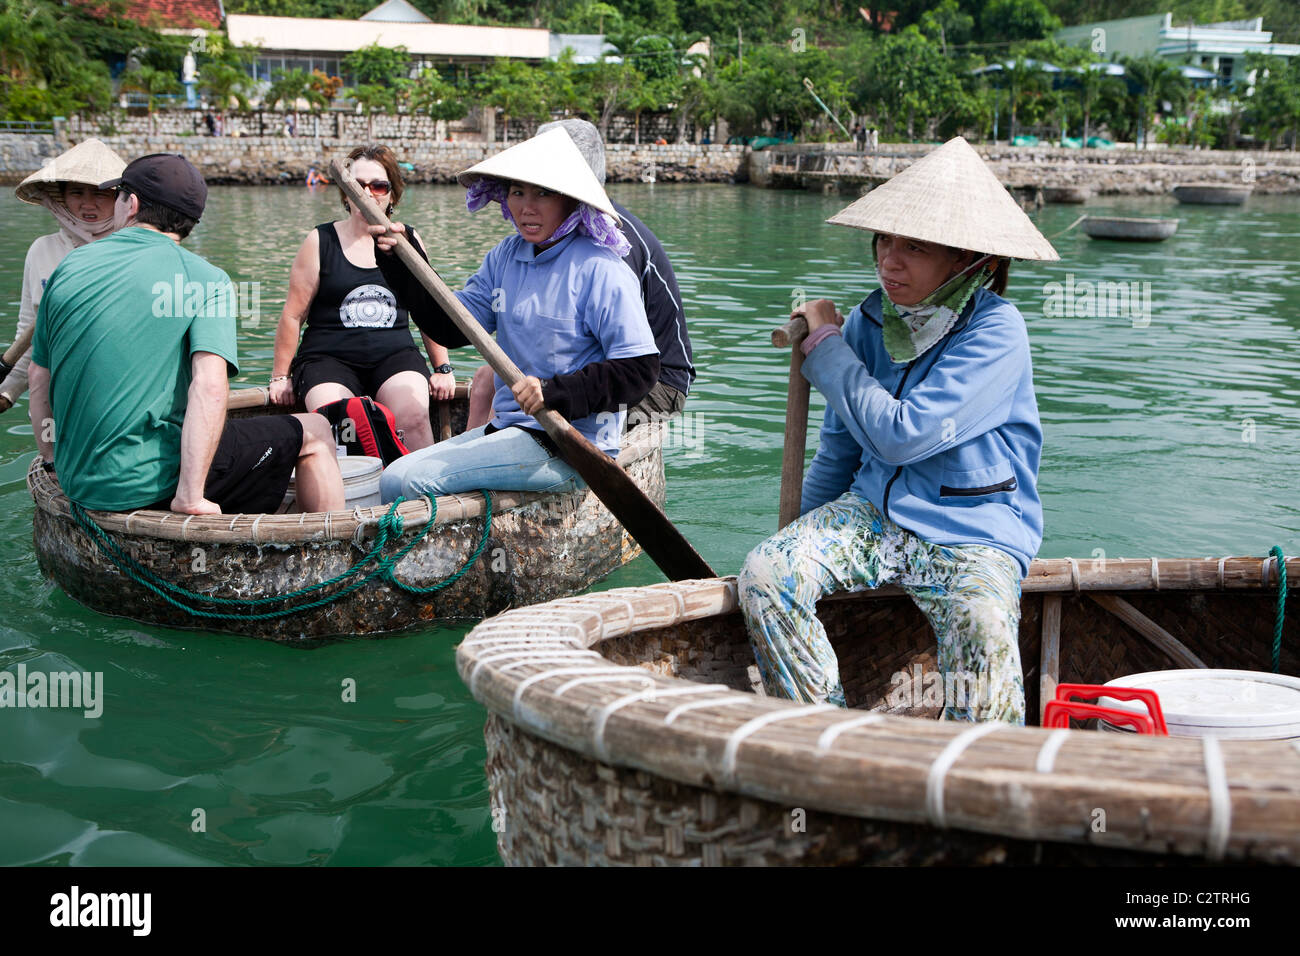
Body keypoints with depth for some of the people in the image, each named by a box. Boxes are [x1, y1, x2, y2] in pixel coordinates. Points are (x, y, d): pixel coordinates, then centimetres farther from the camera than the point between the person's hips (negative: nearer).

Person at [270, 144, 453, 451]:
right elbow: (293, 315, 8)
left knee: (413, 413, -31)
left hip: (394, 356, 1)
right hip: (328, 357, -1)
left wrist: (443, 369, 13)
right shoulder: (320, 241, 6)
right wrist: (280, 377, 7)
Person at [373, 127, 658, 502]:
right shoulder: (505, 257, 11)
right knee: (394, 478, 3)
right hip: (509, 428, 8)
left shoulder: (599, 270, -13)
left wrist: (556, 391, -28)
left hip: (571, 444, -8)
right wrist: (402, 263, 0)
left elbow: (640, 369, -17)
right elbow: (451, 327, 10)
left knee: (408, 481, -17)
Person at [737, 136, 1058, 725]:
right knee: (765, 573, -20)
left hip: (973, 529, -5)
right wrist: (806, 531, 22)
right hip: (872, 511, 5)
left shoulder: (995, 331, -13)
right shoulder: (868, 321, 5)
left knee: (983, 633, -35)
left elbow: (901, 435, -21)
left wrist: (825, 346, -10)